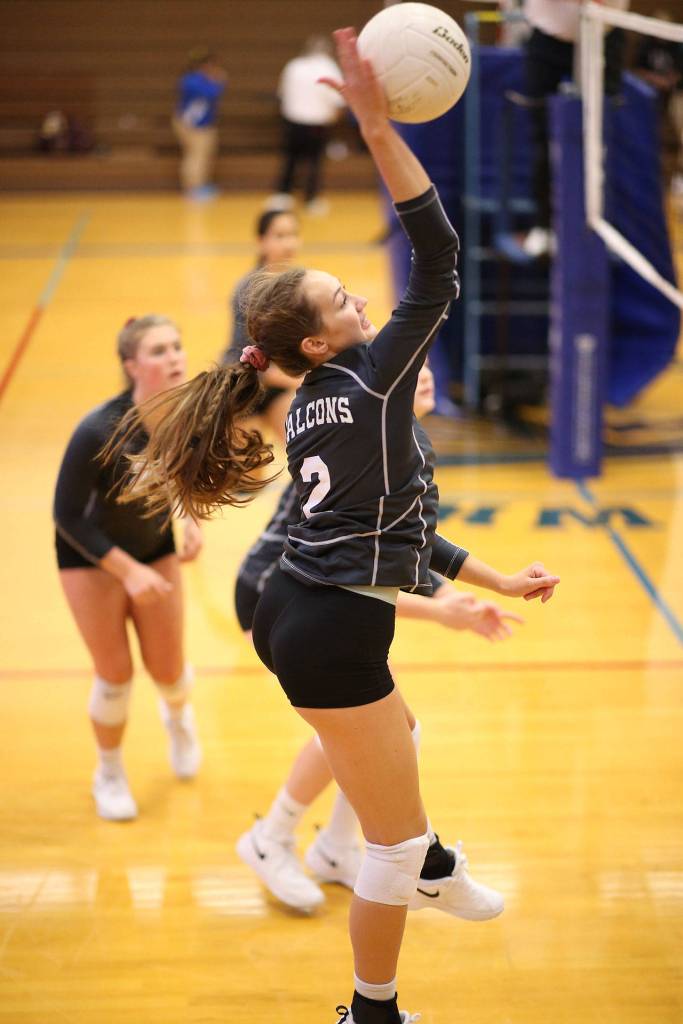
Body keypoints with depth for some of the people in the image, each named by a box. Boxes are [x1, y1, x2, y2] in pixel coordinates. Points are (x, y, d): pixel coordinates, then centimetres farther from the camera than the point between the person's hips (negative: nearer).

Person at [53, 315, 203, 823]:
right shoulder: (99, 432, -34)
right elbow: (67, 515, -24)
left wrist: (193, 521, -12)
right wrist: (128, 571, -26)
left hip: (155, 546, 4)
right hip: (91, 553, -4)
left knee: (168, 672, 7)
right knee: (115, 675, -2)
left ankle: (178, 715, 46)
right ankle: (110, 775, 26)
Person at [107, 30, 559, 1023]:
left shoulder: (311, 410, 12)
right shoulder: (373, 378, -14)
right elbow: (438, 256, -21)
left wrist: (496, 579, 22)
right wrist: (378, 125, -26)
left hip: (293, 614, 10)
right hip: (333, 637, -10)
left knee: (391, 733, 37)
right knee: (393, 842, 2)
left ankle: (429, 866, 61)